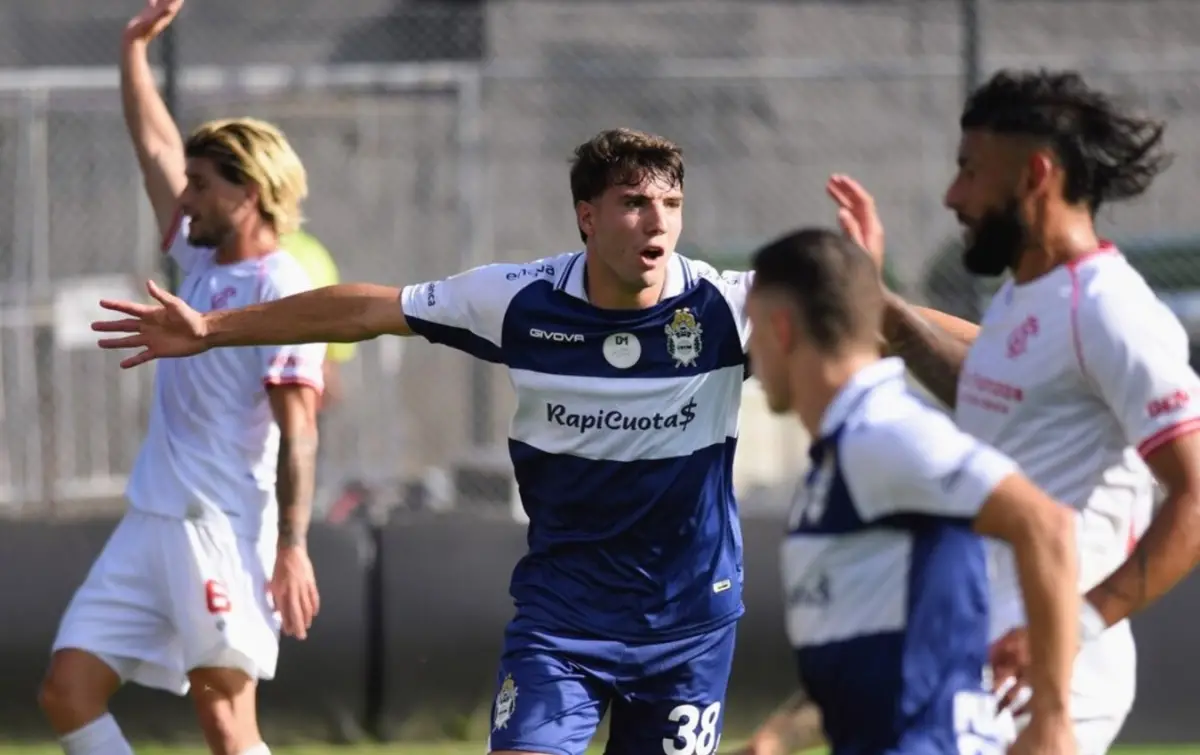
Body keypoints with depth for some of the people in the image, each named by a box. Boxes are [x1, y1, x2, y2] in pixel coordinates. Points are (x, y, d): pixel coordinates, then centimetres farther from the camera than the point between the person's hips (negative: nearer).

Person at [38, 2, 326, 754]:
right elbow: (156, 144, 24)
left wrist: (292, 547, -23)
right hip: (150, 522, 9)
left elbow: (297, 431, -16)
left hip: (224, 529, -9)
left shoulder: (282, 291, -11)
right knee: (68, 690, 2)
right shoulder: (201, 261, 13)